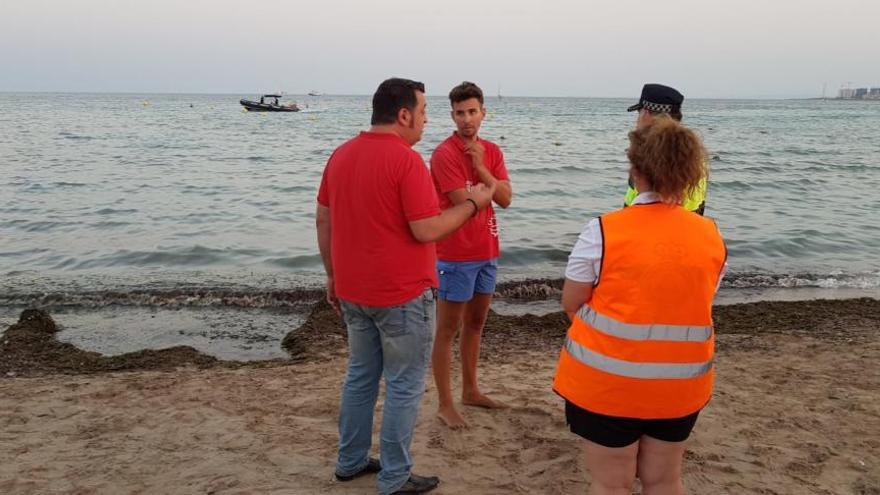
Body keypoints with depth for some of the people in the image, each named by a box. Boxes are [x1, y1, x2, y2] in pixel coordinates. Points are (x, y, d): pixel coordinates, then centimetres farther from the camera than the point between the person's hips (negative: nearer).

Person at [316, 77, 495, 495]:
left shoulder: (341, 154, 6)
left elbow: (323, 221, 11)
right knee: (404, 387, 6)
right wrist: (473, 203, -6)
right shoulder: (406, 160, -17)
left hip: (353, 291, 8)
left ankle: (351, 461, 31)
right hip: (401, 295, -7)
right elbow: (427, 231, -19)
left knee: (360, 375, 20)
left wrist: (333, 275, 19)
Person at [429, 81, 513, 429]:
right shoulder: (444, 154, -15)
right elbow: (465, 203, -20)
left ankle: (470, 391, 34)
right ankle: (445, 405, 11)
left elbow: (505, 198, -2)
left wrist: (480, 166, -13)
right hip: (455, 256, -8)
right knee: (447, 330, 1)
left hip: (487, 252, 8)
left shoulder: (492, 151, 7)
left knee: (475, 323, 18)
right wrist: (492, 187, -4)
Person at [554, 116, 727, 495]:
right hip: (680, 381, 4)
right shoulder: (711, 236, -2)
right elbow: (696, 303, 7)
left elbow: (571, 303, -8)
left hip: (608, 378, -4)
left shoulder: (604, 232, -16)